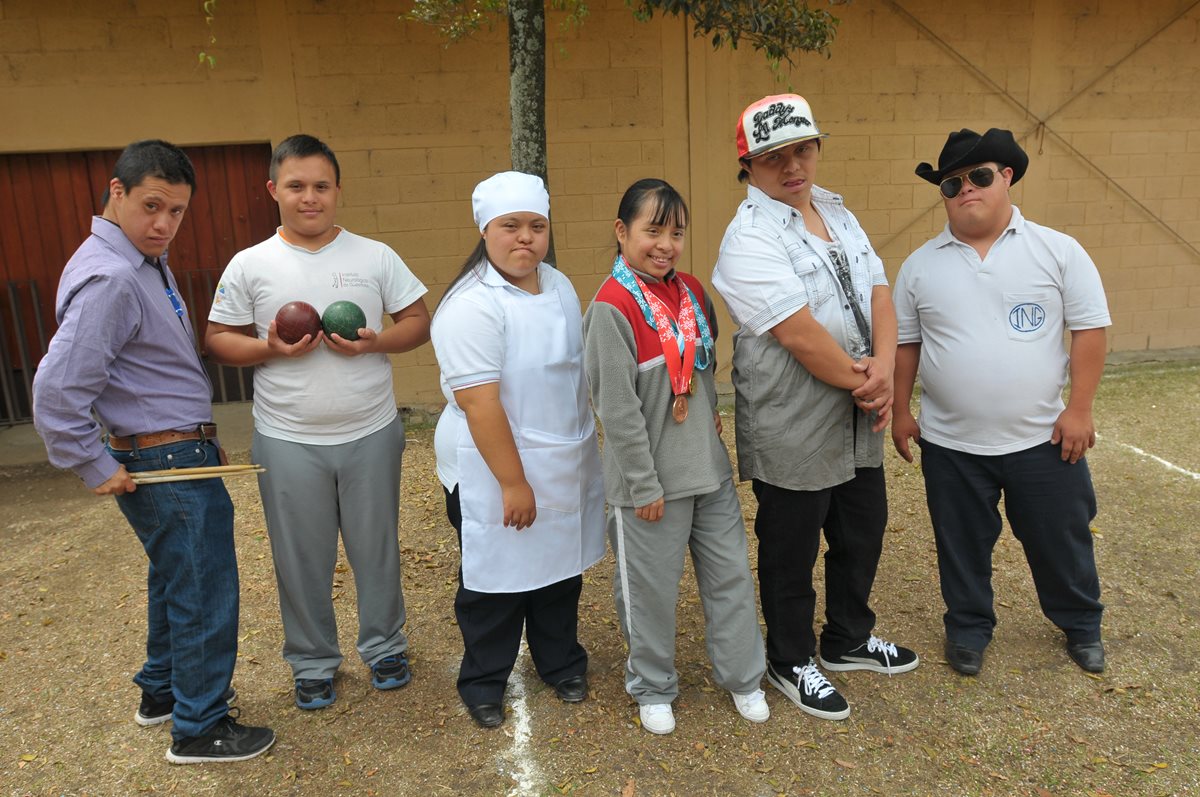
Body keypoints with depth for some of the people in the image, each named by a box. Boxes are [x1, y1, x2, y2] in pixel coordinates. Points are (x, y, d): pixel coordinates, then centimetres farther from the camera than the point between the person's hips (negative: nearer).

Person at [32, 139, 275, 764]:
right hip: (167, 465, -10)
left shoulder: (147, 262, 8)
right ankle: (200, 729, 20)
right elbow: (57, 391, -26)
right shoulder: (110, 279, -23)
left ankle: (162, 692, 43)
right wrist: (97, 470, -17)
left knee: (173, 581, 24)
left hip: (180, 454, 10)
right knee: (204, 594, 3)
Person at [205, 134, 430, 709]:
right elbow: (218, 340, 3)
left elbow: (419, 322, 2)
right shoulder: (249, 266, -2)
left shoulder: (375, 256, -1)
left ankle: (384, 645, 37)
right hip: (288, 442, 0)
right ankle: (313, 662, 34)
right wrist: (270, 349, -17)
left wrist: (375, 343, -17)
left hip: (371, 435, 1)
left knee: (376, 549, 15)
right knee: (302, 559, 13)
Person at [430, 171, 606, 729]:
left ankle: (561, 662, 40)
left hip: (565, 469, 7)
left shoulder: (558, 286, 5)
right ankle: (483, 682, 31)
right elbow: (479, 403, -24)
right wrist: (513, 482, -22)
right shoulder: (473, 305, -21)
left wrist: (588, 445, 17)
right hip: (494, 474, -7)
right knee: (495, 580, 9)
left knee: (561, 568, 19)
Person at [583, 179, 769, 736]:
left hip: (709, 468, 7)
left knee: (730, 574, 16)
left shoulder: (692, 292, 5)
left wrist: (708, 413, 9)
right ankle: (652, 688, 32)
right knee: (651, 588, 10)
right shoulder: (612, 308, -17)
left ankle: (743, 676, 36)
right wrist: (644, 485, -15)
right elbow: (617, 408, -18)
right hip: (651, 479, -6)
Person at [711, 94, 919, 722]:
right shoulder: (749, 240, -18)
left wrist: (883, 367, -15)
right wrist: (865, 384, -13)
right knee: (790, 554, 10)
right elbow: (804, 338, -24)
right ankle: (791, 663, 33)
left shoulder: (839, 215, 9)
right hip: (792, 436, -8)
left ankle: (849, 640, 46)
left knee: (863, 534, 22)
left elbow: (879, 297, 2)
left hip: (859, 424, 8)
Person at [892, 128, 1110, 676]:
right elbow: (904, 344, 6)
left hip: (1042, 439, 0)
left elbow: (1090, 330, -3)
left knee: (1061, 539, 16)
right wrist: (901, 411, 5)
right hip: (950, 445, 1)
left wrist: (1079, 408, -8)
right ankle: (968, 628, 37)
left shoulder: (1057, 250, -4)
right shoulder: (920, 265, 1)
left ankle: (1081, 625, 42)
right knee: (962, 546, 15)